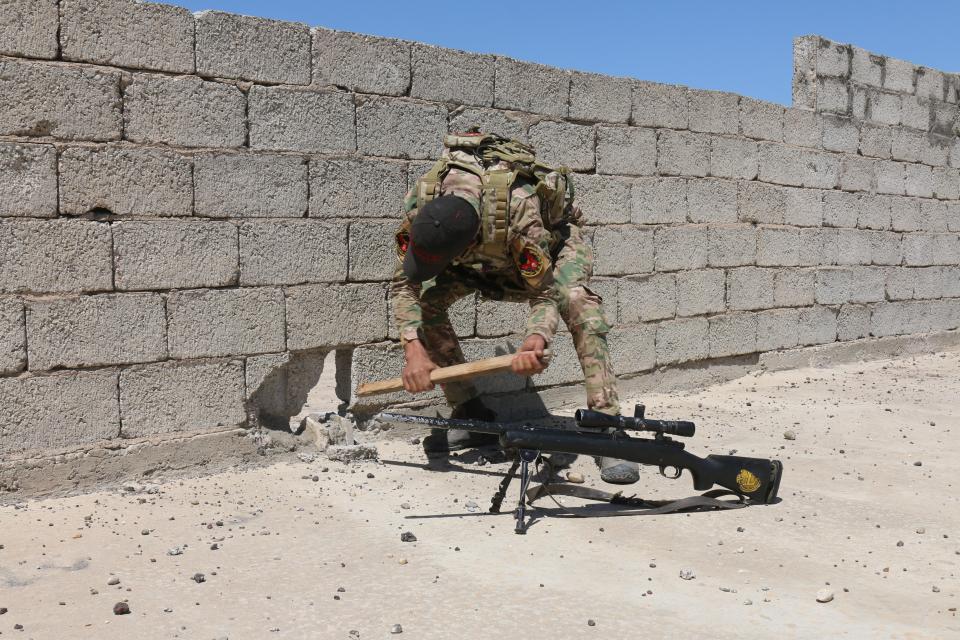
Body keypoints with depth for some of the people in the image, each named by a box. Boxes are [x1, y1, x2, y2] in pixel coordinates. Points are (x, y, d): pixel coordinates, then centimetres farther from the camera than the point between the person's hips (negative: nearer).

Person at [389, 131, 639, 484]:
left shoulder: (519, 207, -46)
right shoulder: (421, 197, -33)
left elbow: (545, 294, -38)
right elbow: (404, 283, -25)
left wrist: (533, 344, -59)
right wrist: (413, 349, -39)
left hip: (552, 238, -4)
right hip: (489, 251, 5)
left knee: (578, 303, -33)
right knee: (428, 299, -14)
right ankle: (471, 415, -1)